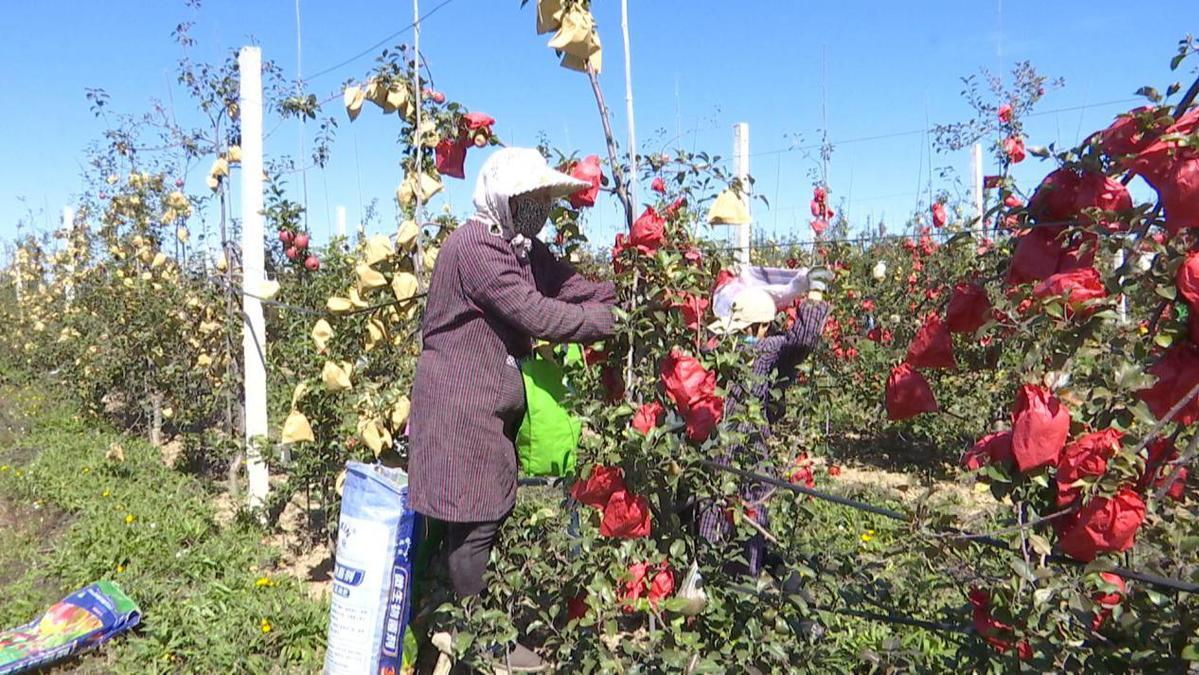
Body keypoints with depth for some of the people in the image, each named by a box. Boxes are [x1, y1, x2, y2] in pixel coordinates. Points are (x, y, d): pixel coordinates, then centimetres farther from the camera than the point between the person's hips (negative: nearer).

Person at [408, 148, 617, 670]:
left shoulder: (521, 246, 11)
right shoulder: (476, 246, -20)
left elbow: (570, 286, 7)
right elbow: (537, 316, -25)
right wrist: (613, 322, -19)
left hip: (493, 402, 10)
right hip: (461, 404, -10)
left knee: (486, 514, 17)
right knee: (473, 520, 0)